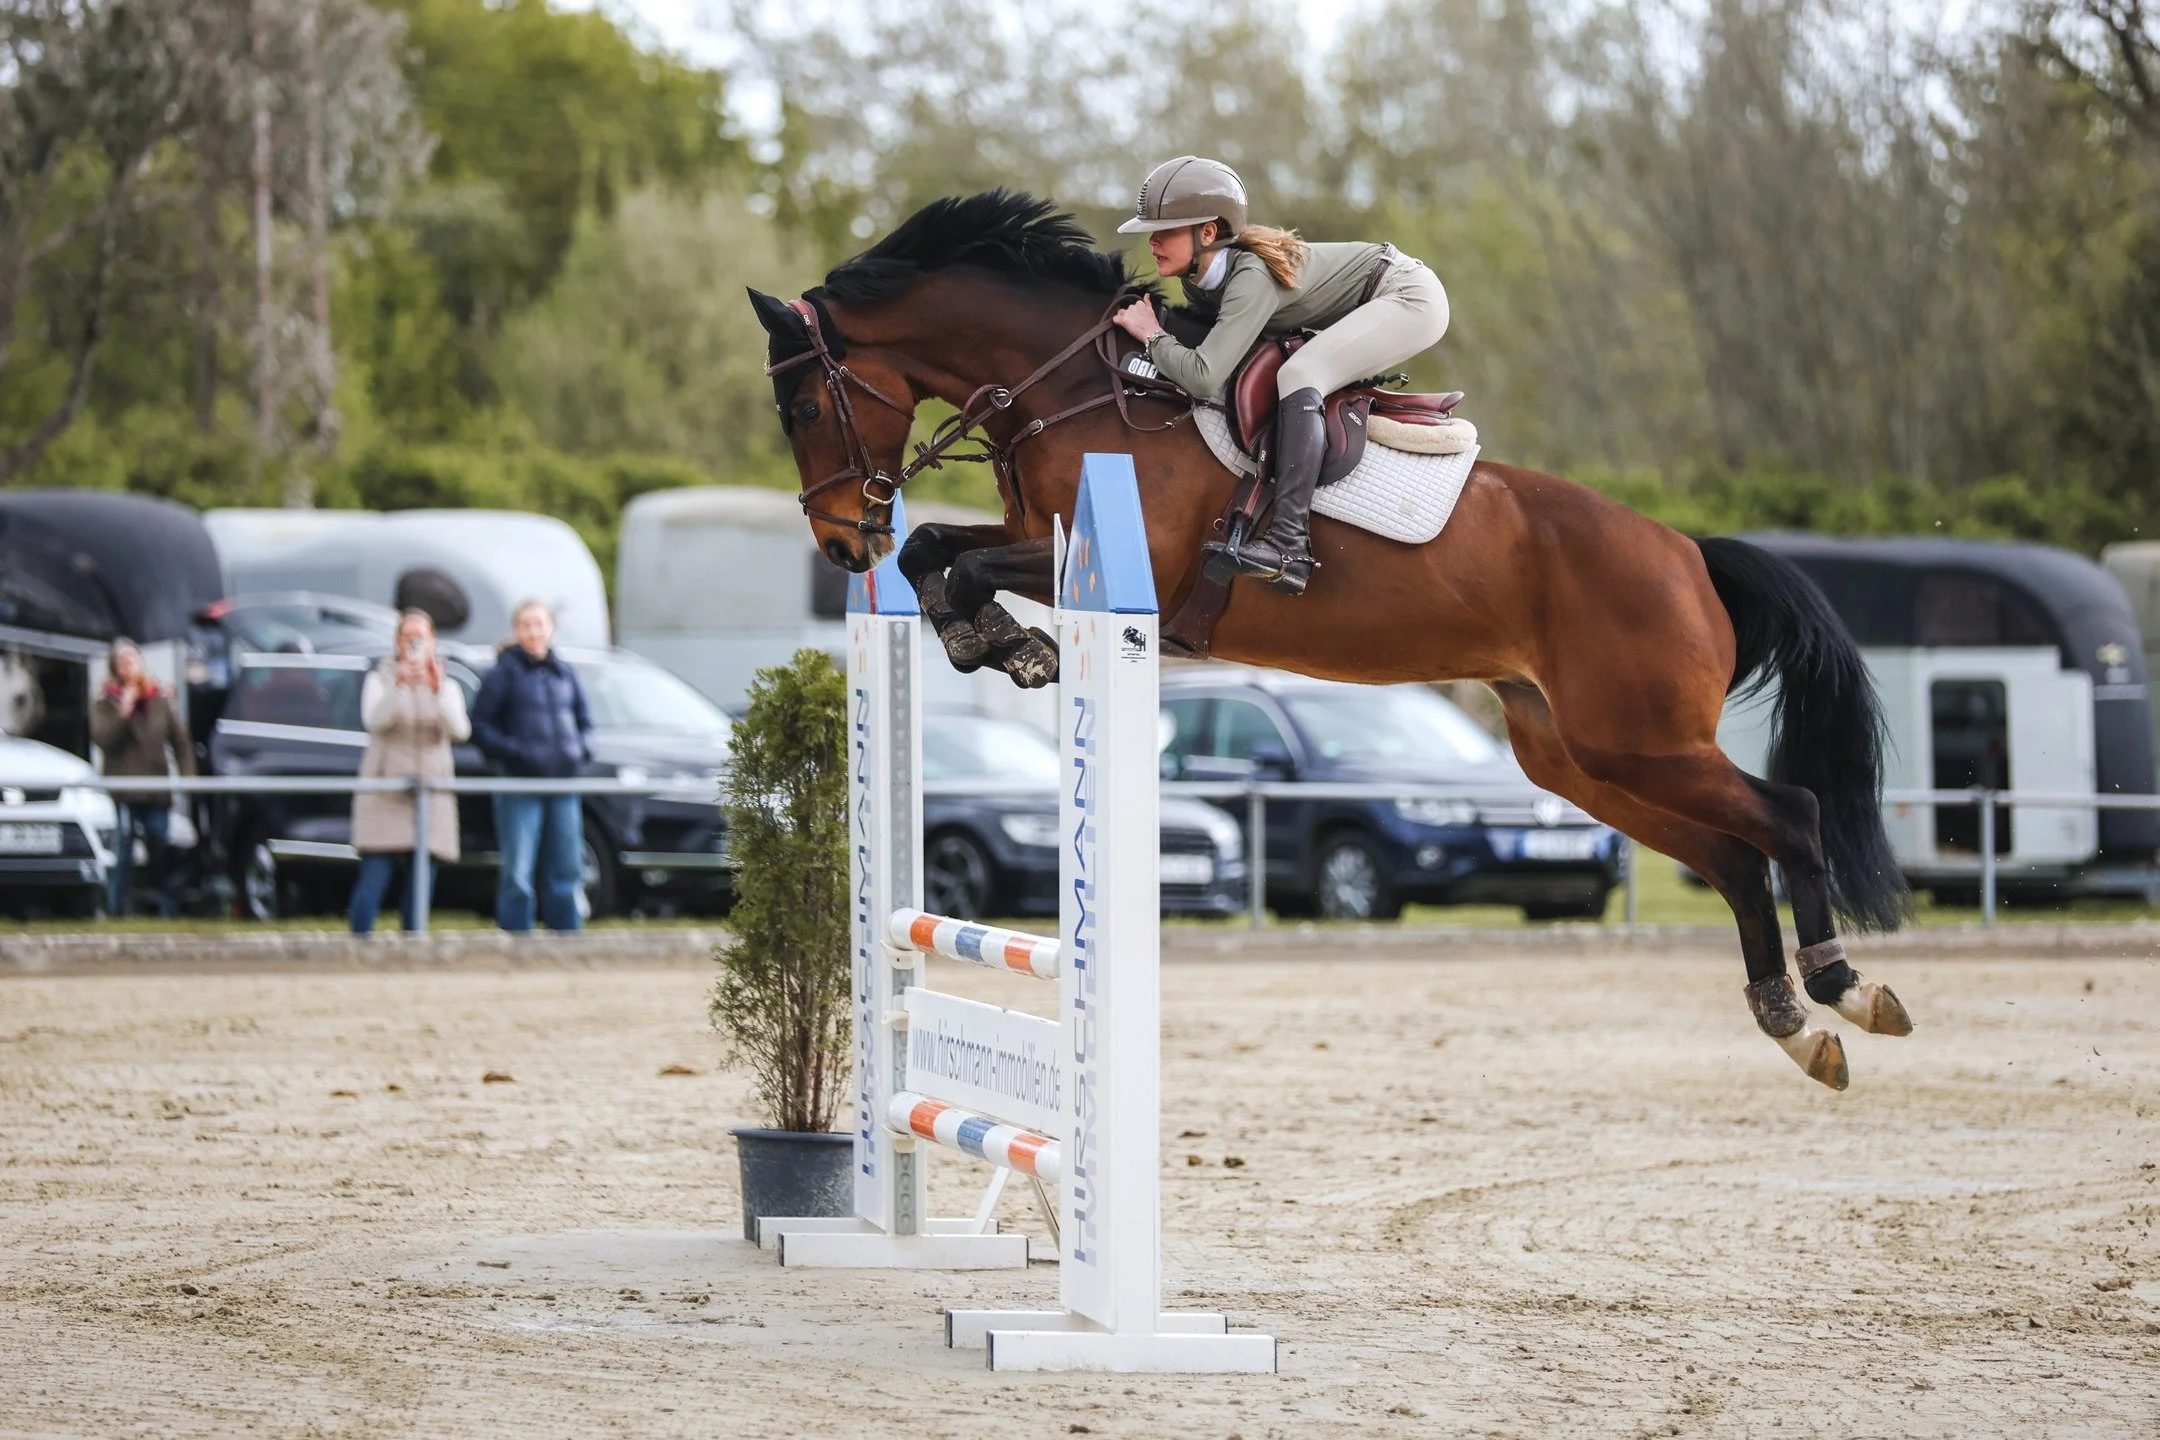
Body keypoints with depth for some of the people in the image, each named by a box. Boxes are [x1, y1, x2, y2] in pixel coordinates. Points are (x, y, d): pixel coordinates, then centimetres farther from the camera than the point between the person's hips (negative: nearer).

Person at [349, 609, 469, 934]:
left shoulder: (446, 685, 12)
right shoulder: (380, 679, 7)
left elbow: (459, 730, -8)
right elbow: (374, 720, -14)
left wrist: (438, 690, -25)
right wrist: (398, 685, -31)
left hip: (430, 795, 2)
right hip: (384, 794, -2)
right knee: (373, 880, -12)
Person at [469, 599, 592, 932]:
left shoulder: (564, 673, 12)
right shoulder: (505, 672, -2)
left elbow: (584, 720, 22)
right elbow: (480, 726, -4)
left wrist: (581, 749, 2)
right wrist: (516, 752, -15)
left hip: (563, 784, 5)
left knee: (566, 872, 7)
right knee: (517, 877, -7)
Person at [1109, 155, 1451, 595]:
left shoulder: (1252, 278, -31)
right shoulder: (1199, 280, -5)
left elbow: (1204, 378, -38)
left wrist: (1152, 336, -23)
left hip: (1410, 295, -10)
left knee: (1298, 375, -26)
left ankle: (1288, 546, -35)